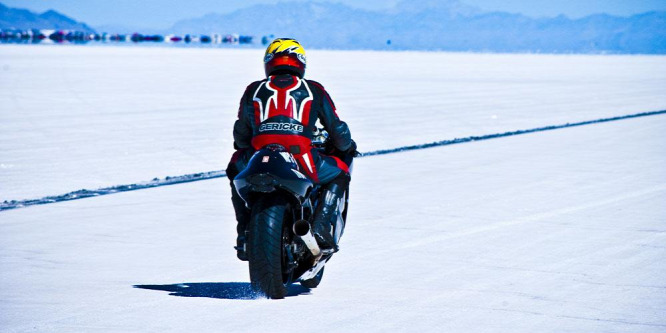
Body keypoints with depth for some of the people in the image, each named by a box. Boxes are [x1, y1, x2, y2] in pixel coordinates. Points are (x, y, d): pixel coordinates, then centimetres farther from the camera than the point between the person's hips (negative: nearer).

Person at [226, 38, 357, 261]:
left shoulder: (254, 90, 20)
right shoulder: (313, 90, 17)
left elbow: (240, 136, 25)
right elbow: (338, 130, 21)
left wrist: (244, 147, 49)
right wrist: (346, 146, 45)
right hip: (303, 163, -1)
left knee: (235, 168, 36)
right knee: (340, 172, 28)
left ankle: (244, 234, 24)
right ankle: (321, 224, 7)